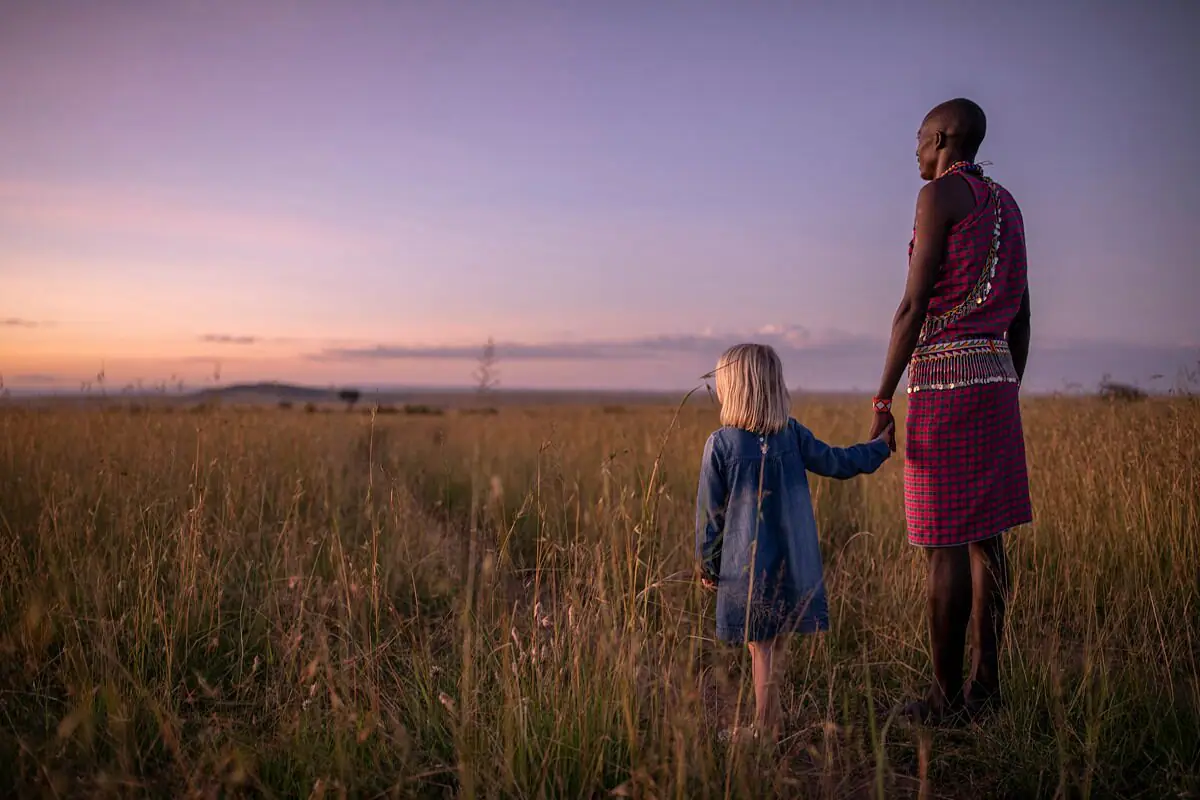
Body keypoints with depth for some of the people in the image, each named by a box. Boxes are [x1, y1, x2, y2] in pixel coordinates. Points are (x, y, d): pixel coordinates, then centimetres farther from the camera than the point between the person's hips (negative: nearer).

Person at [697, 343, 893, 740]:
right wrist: (880, 446, 28)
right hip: (793, 564, 3)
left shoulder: (720, 444, -9)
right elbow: (838, 463, 10)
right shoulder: (793, 434, -1)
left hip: (746, 566, -3)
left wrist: (707, 563, 7)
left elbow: (710, 511, -4)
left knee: (762, 648, 3)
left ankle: (766, 730, 10)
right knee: (772, 645, 12)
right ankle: (766, 725, 21)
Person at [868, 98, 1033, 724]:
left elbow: (914, 306, -14)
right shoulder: (1006, 204, 19)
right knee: (985, 536, 10)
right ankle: (985, 686, 16)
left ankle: (947, 697, 2)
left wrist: (882, 400, -11)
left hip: (944, 378, -9)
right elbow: (1021, 316, 19)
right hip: (996, 374, 9)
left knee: (946, 543, -5)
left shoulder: (940, 195, -7)